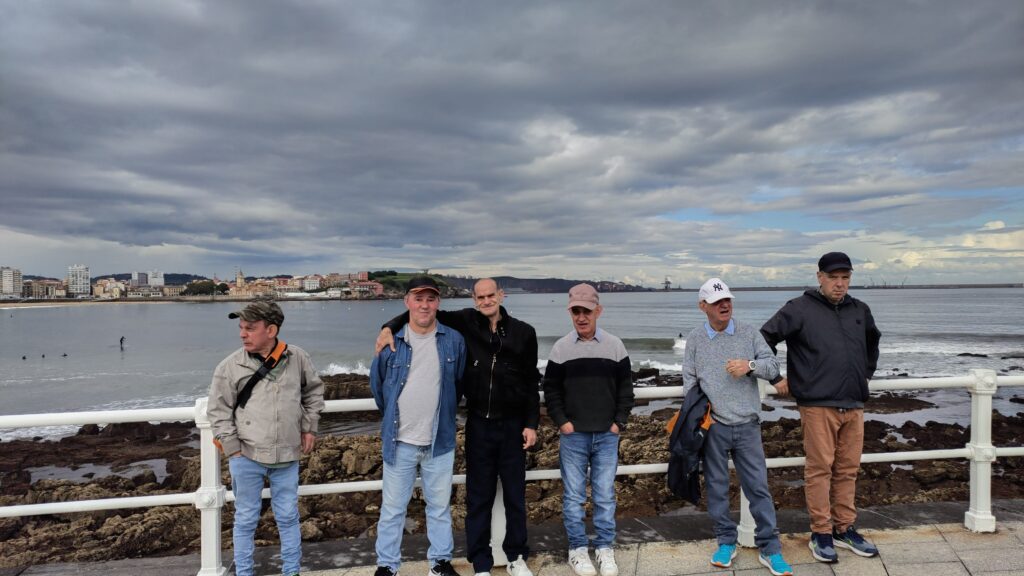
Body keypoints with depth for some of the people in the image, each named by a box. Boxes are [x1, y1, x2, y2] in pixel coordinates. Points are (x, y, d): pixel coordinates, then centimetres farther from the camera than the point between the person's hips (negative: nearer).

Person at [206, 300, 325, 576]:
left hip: (287, 455, 1)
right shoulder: (230, 366, -8)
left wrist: (309, 428, 9)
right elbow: (218, 410, -1)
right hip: (246, 458, -1)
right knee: (246, 519, 11)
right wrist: (233, 449, -4)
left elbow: (314, 391, 13)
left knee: (288, 516, 13)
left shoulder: (298, 358, -4)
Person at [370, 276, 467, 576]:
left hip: (440, 439, 1)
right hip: (399, 440, 0)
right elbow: (376, 383, 10)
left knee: (440, 506, 13)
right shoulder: (391, 341, -3)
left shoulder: (454, 340, -2)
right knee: (392, 508, 9)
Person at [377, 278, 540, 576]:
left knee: (515, 494, 12)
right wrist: (390, 327, -16)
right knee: (479, 496, 8)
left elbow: (532, 382, 3)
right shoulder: (466, 323, -3)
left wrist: (531, 424, 0)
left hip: (513, 425, 0)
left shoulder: (523, 332, -1)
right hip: (479, 425, 0)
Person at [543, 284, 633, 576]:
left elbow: (625, 387, 6)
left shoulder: (614, 345, 2)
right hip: (573, 436, 0)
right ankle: (577, 549, 20)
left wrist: (619, 421, 0)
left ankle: (605, 548, 22)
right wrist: (561, 421, -4)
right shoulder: (561, 348, -1)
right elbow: (551, 389, 4)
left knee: (605, 495, 8)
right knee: (573, 495, 7)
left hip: (607, 436, 1)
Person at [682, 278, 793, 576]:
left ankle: (770, 549, 13)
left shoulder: (749, 332, 4)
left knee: (758, 487, 3)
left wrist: (750, 365, -17)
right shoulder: (694, 339, 4)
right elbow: (689, 383, 6)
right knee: (716, 487, 9)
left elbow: (772, 366, 2)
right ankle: (726, 542, 25)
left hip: (747, 425, 0)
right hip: (712, 426, 0)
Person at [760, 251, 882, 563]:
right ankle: (821, 534, 10)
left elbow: (873, 342, 33)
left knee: (848, 469, 11)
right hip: (818, 405, -5)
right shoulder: (799, 309, -5)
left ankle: (845, 529, 24)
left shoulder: (860, 310, 13)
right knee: (820, 469, -1)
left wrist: (866, 374, 24)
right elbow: (765, 338, -5)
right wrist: (777, 377, -5)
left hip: (854, 405, 5)